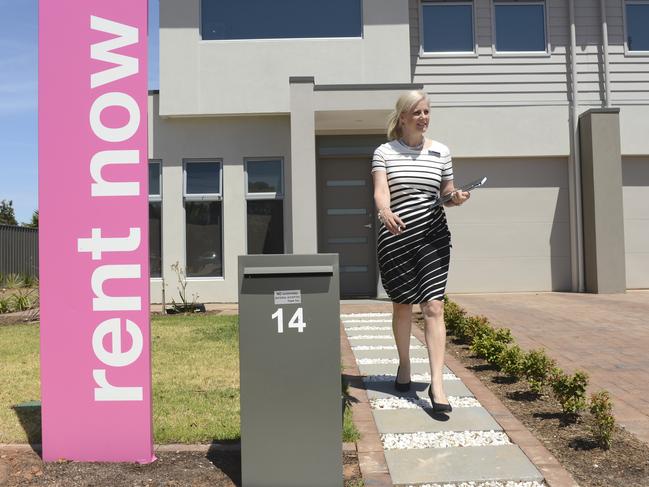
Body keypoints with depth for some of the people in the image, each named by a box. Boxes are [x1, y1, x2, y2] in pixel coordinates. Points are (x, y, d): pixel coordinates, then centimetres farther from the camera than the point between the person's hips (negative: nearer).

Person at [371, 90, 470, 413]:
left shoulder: (441, 151, 9)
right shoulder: (384, 152, 2)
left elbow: (447, 193, 17)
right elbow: (380, 191, -13)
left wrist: (456, 198, -6)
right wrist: (385, 212, -34)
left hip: (433, 234, 1)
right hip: (395, 236, -1)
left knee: (434, 305, -9)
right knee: (402, 305, 11)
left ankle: (437, 383, -9)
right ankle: (404, 365, 33)